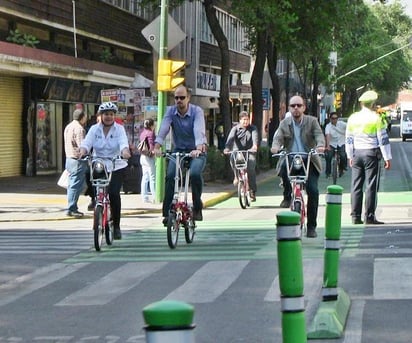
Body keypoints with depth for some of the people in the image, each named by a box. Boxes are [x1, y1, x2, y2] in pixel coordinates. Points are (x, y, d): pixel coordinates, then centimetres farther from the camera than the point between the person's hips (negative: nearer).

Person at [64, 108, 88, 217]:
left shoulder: (68, 127, 16)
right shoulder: (79, 129, -15)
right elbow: (82, 146, -20)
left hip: (69, 158, 10)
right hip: (77, 160, -10)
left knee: (72, 185, 14)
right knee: (76, 185, -7)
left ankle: (72, 208, 18)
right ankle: (71, 209, -8)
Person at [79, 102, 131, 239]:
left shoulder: (119, 129, 1)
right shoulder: (94, 129, 4)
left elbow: (123, 143, -15)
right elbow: (86, 143, -9)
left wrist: (125, 152, -38)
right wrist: (83, 151, -31)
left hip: (116, 167, -2)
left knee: (114, 193, -14)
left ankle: (116, 225, -3)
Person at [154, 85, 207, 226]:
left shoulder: (197, 111, -14)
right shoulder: (171, 111, -5)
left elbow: (199, 131, -29)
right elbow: (163, 129, -19)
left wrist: (198, 149, -47)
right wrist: (157, 147, -36)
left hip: (196, 152, -3)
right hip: (178, 150, 3)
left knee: (195, 173, -30)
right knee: (170, 175, -21)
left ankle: (197, 208, -11)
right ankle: (167, 212, -16)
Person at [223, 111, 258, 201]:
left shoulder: (253, 128, 4)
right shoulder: (235, 128, 2)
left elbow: (255, 137, -16)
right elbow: (230, 138, -14)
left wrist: (255, 145, -39)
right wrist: (227, 148, -33)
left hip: (249, 151, 0)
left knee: (251, 166, -22)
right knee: (233, 158, -34)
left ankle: (253, 191, -10)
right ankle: (237, 176, -9)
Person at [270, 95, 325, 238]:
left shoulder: (312, 121, 5)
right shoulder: (284, 123, 9)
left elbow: (319, 134, -10)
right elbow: (278, 137, -4)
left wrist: (320, 145, -33)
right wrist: (275, 146, -28)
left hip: (309, 161, -1)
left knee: (313, 191, -13)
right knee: (283, 167, -35)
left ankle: (311, 226, -2)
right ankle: (287, 196, -8)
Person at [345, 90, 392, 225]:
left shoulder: (353, 117, 6)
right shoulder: (375, 118, -8)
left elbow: (349, 139, 12)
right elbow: (383, 139, -7)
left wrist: (350, 156, 20)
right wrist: (387, 158, -3)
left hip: (356, 153, 5)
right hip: (371, 153, -5)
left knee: (356, 185, 6)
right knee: (371, 186, -2)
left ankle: (355, 216, 6)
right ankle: (369, 216, -4)